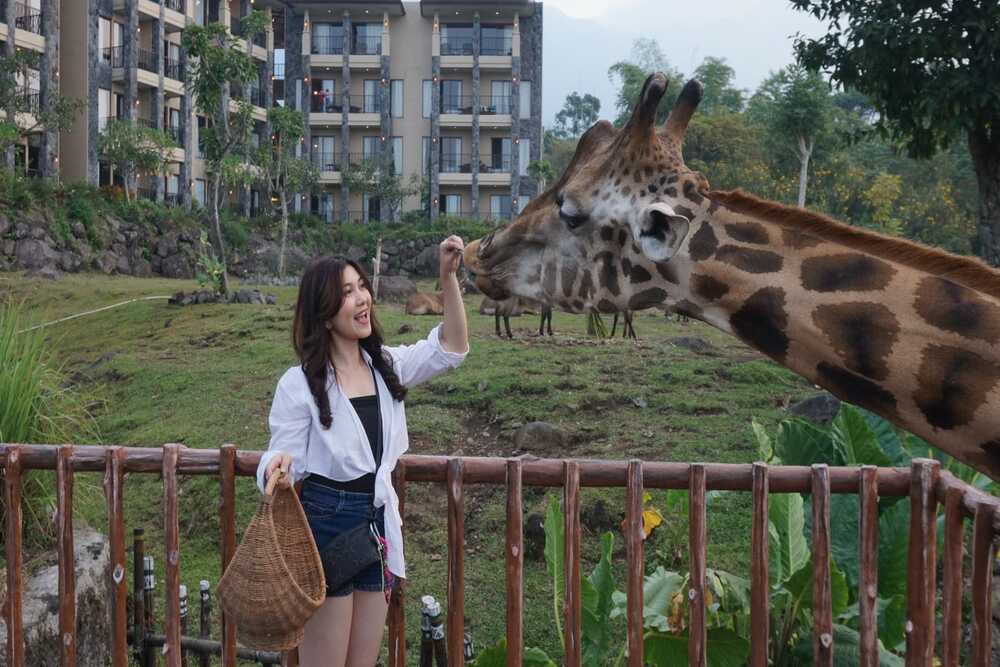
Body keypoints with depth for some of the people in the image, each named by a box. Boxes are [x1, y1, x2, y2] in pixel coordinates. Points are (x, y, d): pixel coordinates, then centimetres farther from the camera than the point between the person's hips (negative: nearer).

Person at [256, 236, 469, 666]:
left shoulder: (385, 365, 7)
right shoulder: (299, 383, -10)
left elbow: (450, 348, 3)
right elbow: (284, 455, -9)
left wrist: (449, 276, -7)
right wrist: (277, 469, -34)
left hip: (378, 523, 6)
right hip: (325, 524, -6)